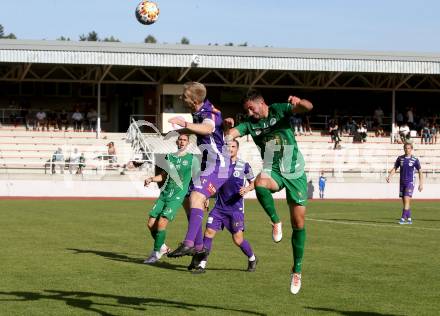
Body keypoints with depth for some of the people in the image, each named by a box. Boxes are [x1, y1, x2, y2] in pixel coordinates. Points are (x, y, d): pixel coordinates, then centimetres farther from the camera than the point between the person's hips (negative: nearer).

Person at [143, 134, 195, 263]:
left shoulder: (191, 159, 2)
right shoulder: (169, 157, 13)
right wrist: (151, 179, 3)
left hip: (177, 197, -5)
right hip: (164, 194, 5)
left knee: (162, 222, -17)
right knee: (151, 223, -2)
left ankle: (156, 253, -1)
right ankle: (162, 247, 21)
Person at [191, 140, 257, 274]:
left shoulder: (244, 166, -1)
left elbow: (252, 183, 8)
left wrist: (247, 189, -13)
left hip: (236, 208, -3)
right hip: (219, 207, 3)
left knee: (238, 239, -3)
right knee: (209, 232, -9)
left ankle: (252, 259, 23)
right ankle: (202, 264, -2)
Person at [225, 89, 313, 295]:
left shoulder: (279, 110, -6)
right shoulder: (249, 124, 2)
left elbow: (308, 107, -18)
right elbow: (227, 137, -6)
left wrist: (299, 102, -41)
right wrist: (227, 125, -28)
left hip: (295, 172, -2)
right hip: (273, 171, 2)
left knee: (299, 224, -1)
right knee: (260, 183, -37)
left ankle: (297, 269, 13)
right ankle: (275, 222, -14)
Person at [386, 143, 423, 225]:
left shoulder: (415, 160, -3)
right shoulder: (400, 158, 6)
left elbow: (420, 172, 1)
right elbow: (394, 168, 10)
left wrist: (421, 184, -4)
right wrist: (389, 176, -8)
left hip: (410, 183, -4)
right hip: (402, 183, 4)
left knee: (406, 200, -15)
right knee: (404, 202, 7)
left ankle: (403, 218, -15)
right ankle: (409, 219, 16)